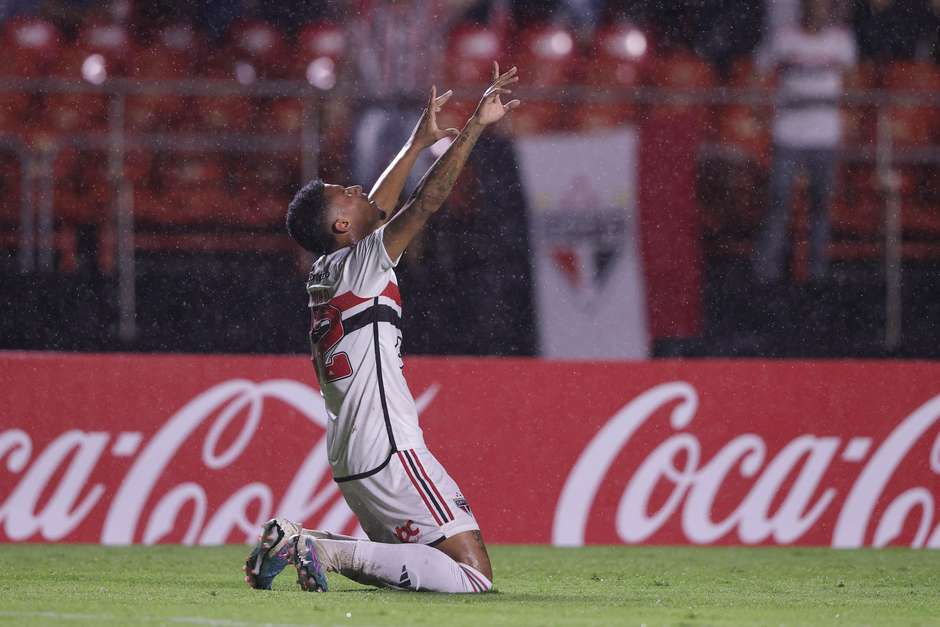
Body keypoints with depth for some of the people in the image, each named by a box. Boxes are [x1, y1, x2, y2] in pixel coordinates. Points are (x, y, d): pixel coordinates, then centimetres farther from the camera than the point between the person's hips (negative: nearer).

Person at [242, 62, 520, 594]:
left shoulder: (328, 271, 14)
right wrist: (475, 126, -9)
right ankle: (333, 552, -18)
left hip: (351, 461, 10)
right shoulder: (359, 265, -8)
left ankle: (298, 542, 4)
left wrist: (420, 142, 36)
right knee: (475, 578, -12)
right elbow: (428, 200, -13)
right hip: (390, 453, -10)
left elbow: (377, 208, 30)